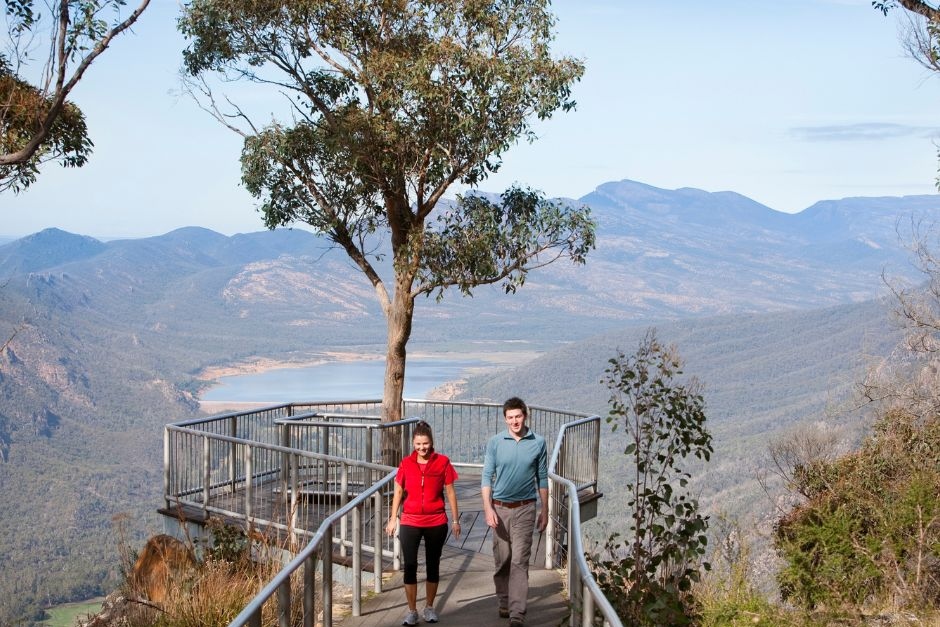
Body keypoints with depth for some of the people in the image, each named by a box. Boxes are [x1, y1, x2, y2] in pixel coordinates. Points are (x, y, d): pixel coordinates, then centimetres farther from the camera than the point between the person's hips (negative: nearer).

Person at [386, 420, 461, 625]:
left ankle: (429, 607, 24)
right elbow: (398, 492, 6)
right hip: (410, 522, 0)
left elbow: (450, 492, 1)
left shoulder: (442, 462, -5)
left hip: (436, 523, 0)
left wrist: (455, 520, 2)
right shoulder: (406, 464, -1)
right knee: (410, 566, -2)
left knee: (433, 565, 10)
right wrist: (392, 519, 5)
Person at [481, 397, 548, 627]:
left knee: (520, 561, -7)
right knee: (502, 560, 10)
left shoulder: (538, 443, -1)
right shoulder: (495, 442, -2)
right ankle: (504, 603, 27)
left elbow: (542, 479, 6)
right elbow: (487, 477, -1)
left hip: (524, 509, -1)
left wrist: (544, 511, 9)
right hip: (500, 508, 1)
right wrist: (488, 508, -11)